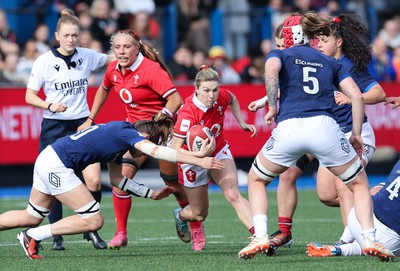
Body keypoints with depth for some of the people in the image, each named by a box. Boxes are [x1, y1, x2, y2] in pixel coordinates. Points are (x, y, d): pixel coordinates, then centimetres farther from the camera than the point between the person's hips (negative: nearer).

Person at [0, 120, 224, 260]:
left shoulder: (119, 136, 15)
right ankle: (33, 236, 1)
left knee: (32, 217, 23)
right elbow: (155, 151, -28)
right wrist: (198, 160, -31)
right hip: (56, 166, -10)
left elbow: (117, 179, 26)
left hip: (47, 160, 10)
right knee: (93, 221, -5)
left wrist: (151, 194, 24)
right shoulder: (128, 132, -12)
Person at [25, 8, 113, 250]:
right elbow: (29, 96, -3)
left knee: (94, 180, -9)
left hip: (83, 125, 2)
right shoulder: (44, 62, -7)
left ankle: (91, 230, 8)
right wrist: (50, 105, -21)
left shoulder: (87, 56, 2)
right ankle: (57, 236, 12)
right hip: (54, 128, -2)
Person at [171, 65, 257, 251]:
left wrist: (242, 123, 4)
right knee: (200, 213, 9)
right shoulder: (188, 113, -34)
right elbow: (176, 147, -36)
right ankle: (181, 215, 46)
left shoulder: (221, 96, -19)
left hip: (219, 153, 3)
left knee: (233, 195, -21)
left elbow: (232, 100, 9)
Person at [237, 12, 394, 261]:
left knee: (257, 180, 24)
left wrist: (273, 107, 0)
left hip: (288, 128, -1)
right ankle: (370, 240, 4)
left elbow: (271, 69, -6)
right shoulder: (331, 63, 26)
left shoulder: (280, 55, 19)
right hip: (325, 127, 1)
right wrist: (356, 135, 18)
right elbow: (357, 96, 14)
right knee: (359, 183, 21)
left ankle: (260, 238, 7)